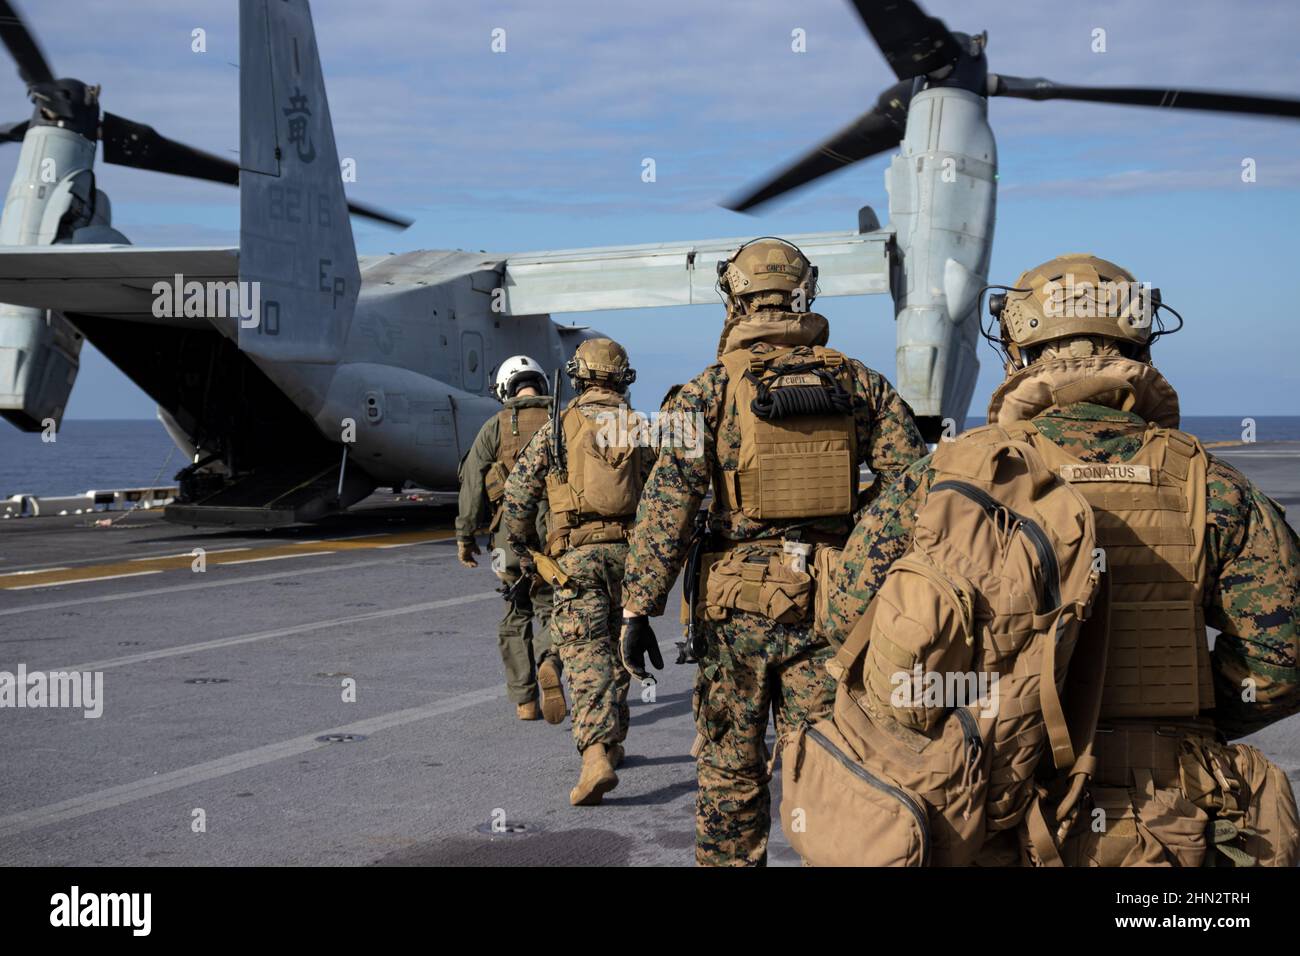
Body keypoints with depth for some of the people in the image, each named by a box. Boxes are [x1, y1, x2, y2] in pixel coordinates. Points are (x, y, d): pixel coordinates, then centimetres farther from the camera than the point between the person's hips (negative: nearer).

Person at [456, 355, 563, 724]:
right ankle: (549, 663, -21)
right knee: (551, 610, 10)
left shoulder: (496, 426, 2)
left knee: (517, 616, 13)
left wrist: (465, 535, 5)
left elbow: (473, 483, -2)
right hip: (556, 534, 0)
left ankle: (524, 700, 14)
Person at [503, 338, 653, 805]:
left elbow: (519, 491, -2)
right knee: (617, 650, 18)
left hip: (577, 554, -3)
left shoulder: (559, 426, 1)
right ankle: (611, 742, 30)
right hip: (630, 552, 3)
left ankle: (596, 757, -23)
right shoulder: (642, 429, 8)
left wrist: (519, 548, 10)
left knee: (587, 656, -8)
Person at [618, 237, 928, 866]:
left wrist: (638, 608, -7)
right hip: (833, 601, 2)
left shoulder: (708, 392, -4)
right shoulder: (859, 383, 4)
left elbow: (668, 502, -9)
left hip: (738, 601, -2)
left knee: (730, 766, 12)